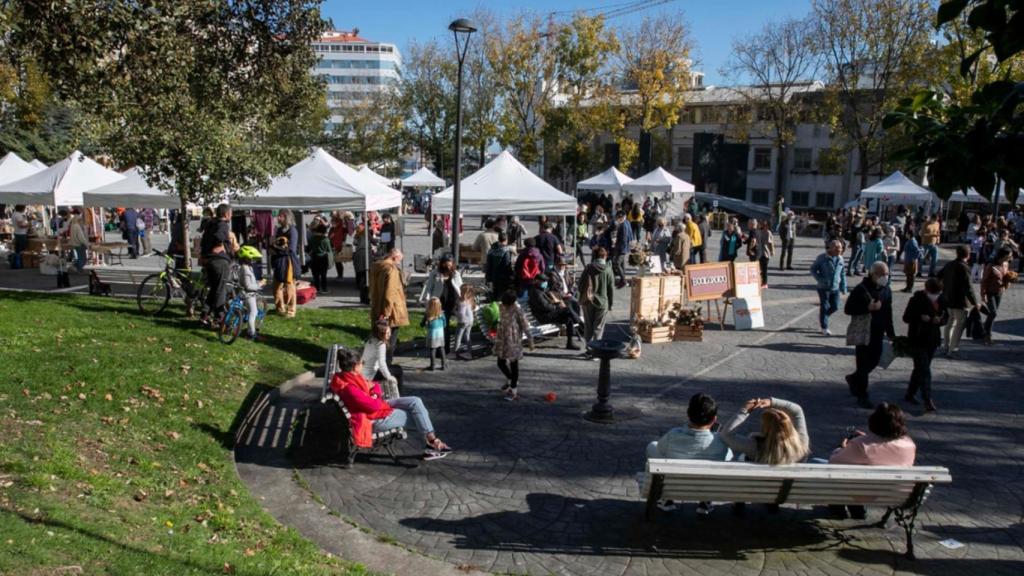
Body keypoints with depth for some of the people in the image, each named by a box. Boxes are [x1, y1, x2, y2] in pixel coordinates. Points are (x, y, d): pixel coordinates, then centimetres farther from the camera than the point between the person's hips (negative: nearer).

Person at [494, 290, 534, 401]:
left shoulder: (517, 310, -18)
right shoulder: (501, 307, 0)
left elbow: (525, 325, -13)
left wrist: (530, 340, -11)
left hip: (514, 341, -6)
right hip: (502, 339, 6)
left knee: (513, 363, 4)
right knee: (501, 363, 9)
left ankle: (513, 389, 14)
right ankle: (509, 379, 37)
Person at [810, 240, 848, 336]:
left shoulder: (840, 259, 5)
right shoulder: (822, 258, -10)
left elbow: (842, 274, 13)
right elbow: (813, 269, -5)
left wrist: (843, 287, 11)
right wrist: (820, 280, -16)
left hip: (835, 288, 5)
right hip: (824, 288, -5)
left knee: (835, 307, 6)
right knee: (825, 307, 0)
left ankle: (821, 316, 34)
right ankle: (824, 328, 11)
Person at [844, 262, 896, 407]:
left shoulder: (886, 290, 7)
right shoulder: (861, 290, -13)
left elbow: (888, 313, 15)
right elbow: (848, 309, -15)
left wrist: (891, 333, 14)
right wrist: (868, 307, -25)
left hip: (878, 333, 6)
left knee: (874, 360, 13)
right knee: (864, 363, -2)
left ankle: (853, 379, 39)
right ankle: (862, 395, 8)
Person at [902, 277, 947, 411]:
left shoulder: (941, 300, 2)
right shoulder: (916, 300, -12)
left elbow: (946, 317, 11)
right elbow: (906, 317, -9)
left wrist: (940, 320, -12)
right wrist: (920, 317, -26)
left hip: (932, 341, 6)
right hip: (917, 340, -6)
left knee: (920, 369, 16)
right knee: (924, 370, -10)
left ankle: (910, 394, 30)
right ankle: (927, 400, -12)